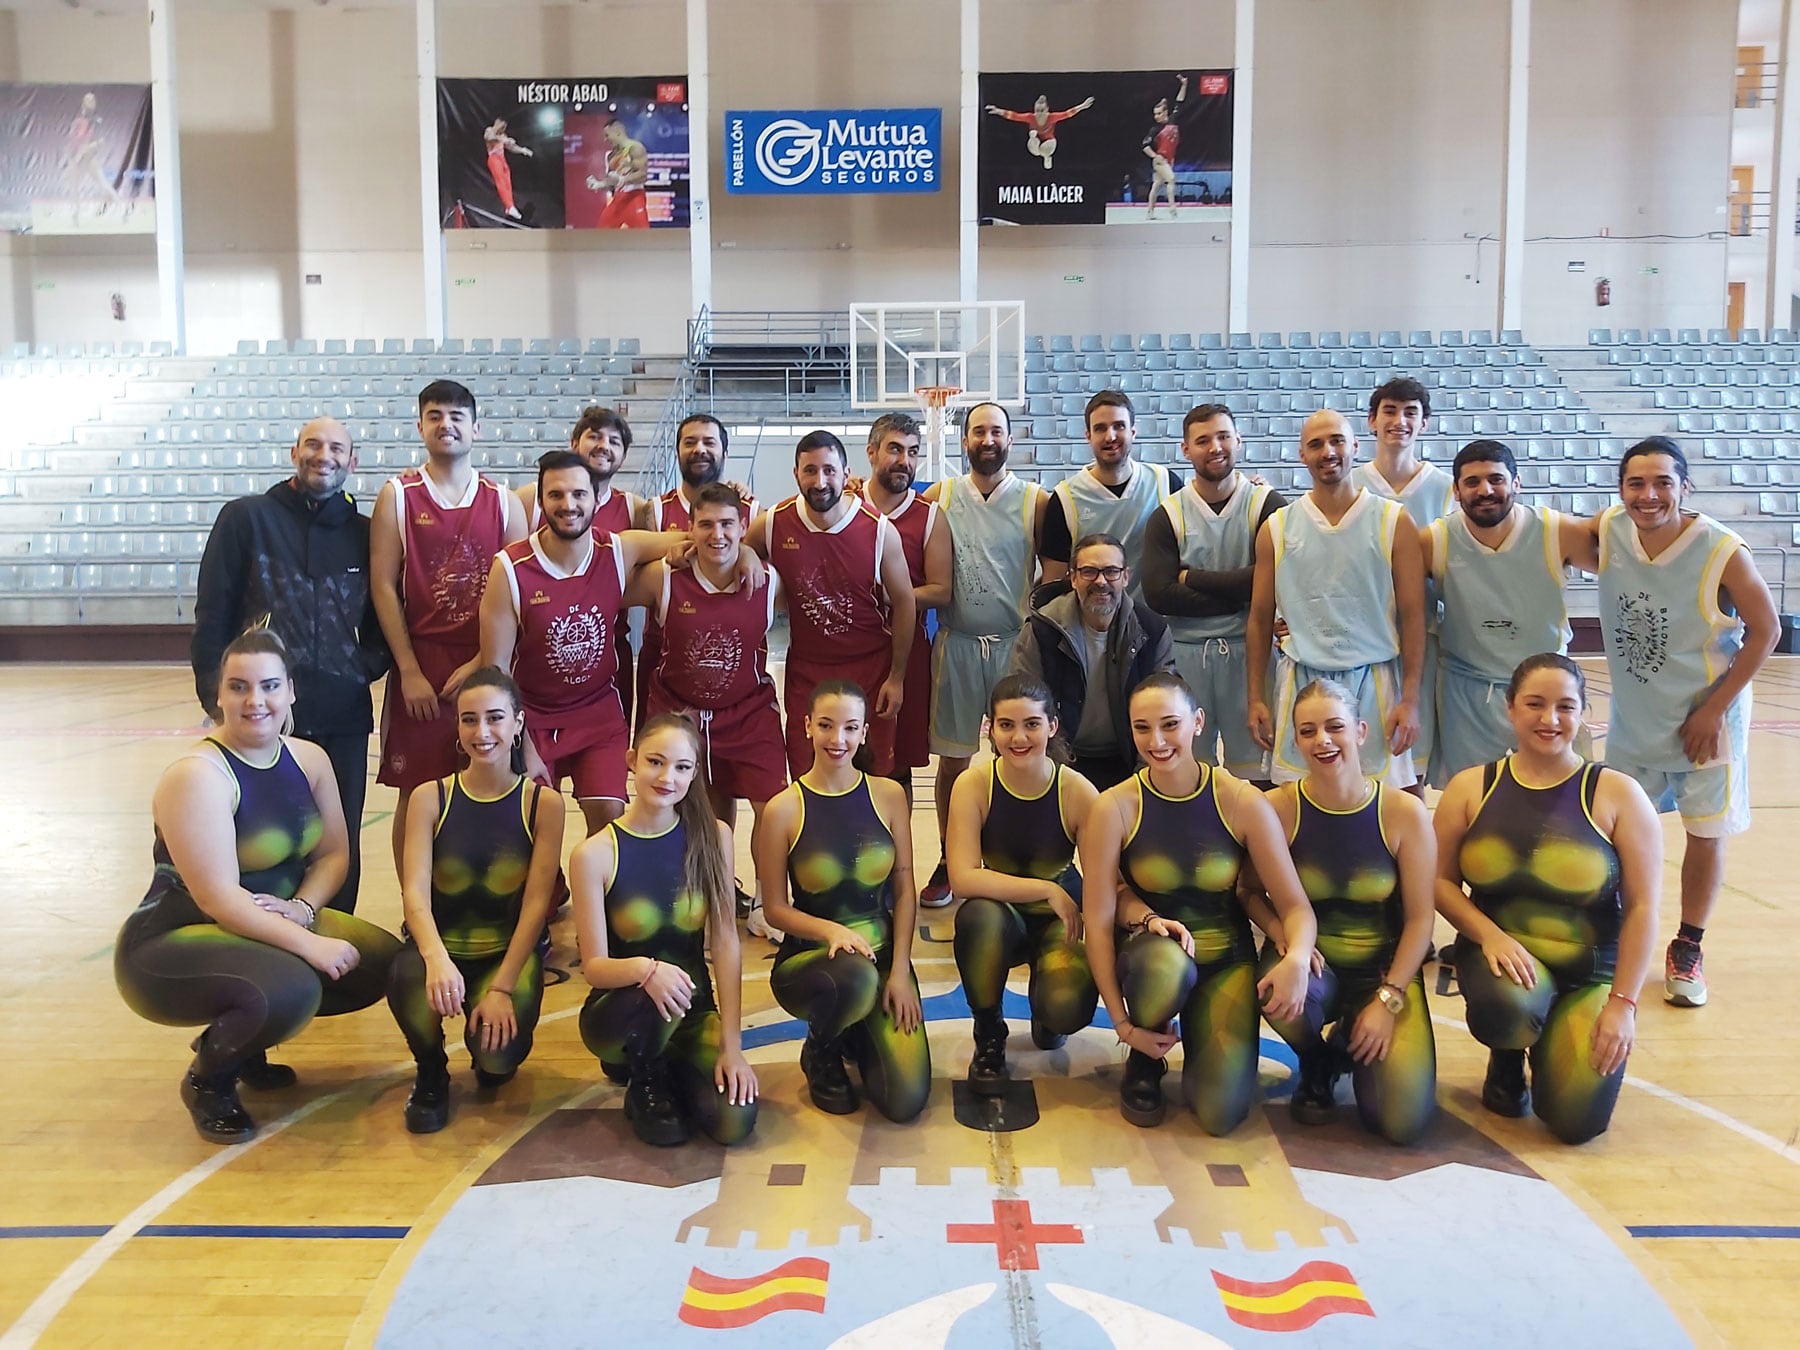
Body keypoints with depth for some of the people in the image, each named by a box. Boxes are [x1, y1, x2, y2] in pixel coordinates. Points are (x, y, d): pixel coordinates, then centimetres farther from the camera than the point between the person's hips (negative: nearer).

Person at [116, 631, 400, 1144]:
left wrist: (302, 909, -16)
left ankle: (245, 1039, 14)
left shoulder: (309, 759, 0)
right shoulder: (197, 775, -22)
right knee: (291, 989, -35)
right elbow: (218, 898, -27)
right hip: (173, 944, -8)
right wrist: (309, 944, -29)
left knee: (381, 961, -8)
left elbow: (334, 853, 4)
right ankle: (207, 1078, 0)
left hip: (272, 925, 8)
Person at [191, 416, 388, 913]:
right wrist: (217, 698, -6)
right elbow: (212, 616, 0)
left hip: (343, 721, 3)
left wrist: (368, 666, -3)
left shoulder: (364, 533, 10)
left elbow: (380, 620, 16)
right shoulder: (247, 518, 3)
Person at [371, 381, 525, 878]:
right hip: (420, 667, -1)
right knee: (415, 795, 2)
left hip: (485, 668, 1)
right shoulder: (398, 496, 4)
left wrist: (483, 664, -7)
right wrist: (410, 671, -8)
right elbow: (383, 587, -1)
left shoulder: (502, 501, 8)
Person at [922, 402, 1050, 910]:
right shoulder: (939, 496, 5)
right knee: (953, 758, 7)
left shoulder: (1036, 501, 2)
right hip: (956, 643, 1)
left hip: (1016, 642, -1)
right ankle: (948, 863, 19)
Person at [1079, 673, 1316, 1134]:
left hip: (1227, 963, 1)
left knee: (1221, 1113, -16)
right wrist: (1122, 1022, -16)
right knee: (1167, 965, -39)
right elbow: (1098, 920, -12)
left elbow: (1295, 906, -9)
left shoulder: (1243, 803, -9)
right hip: (1150, 958, -1)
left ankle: (1197, 1037, 21)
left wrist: (1296, 959, -31)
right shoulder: (1114, 808, -12)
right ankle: (1143, 1062, -3)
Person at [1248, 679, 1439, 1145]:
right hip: (1308, 962, 0)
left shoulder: (1404, 813, -9)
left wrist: (1388, 999, -13)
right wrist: (1284, 936, -21)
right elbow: (1250, 891, -1)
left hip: (1383, 969, 0)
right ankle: (1316, 1068, 1)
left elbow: (1420, 918, -6)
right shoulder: (1277, 808, -9)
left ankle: (1350, 1049, 21)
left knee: (1404, 1119, -18)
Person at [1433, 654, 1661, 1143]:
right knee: (1505, 1009, -37)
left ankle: (1552, 1046, 23)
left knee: (1577, 1121, -15)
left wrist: (1622, 1003, -11)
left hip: (1590, 973, 0)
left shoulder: (1618, 795, -5)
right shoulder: (1471, 788, 0)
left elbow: (1642, 907, -6)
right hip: (1501, 956, 0)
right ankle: (1506, 1061, 5)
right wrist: (1490, 935, -18)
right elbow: (1441, 880, 0)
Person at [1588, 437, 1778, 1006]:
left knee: (1706, 833, 7)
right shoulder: (1609, 531, -13)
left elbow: (1765, 630, -13)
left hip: (1705, 718, -3)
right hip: (1632, 718, 3)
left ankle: (1687, 949, 26)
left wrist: (1714, 710, -14)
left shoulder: (1722, 551, -22)